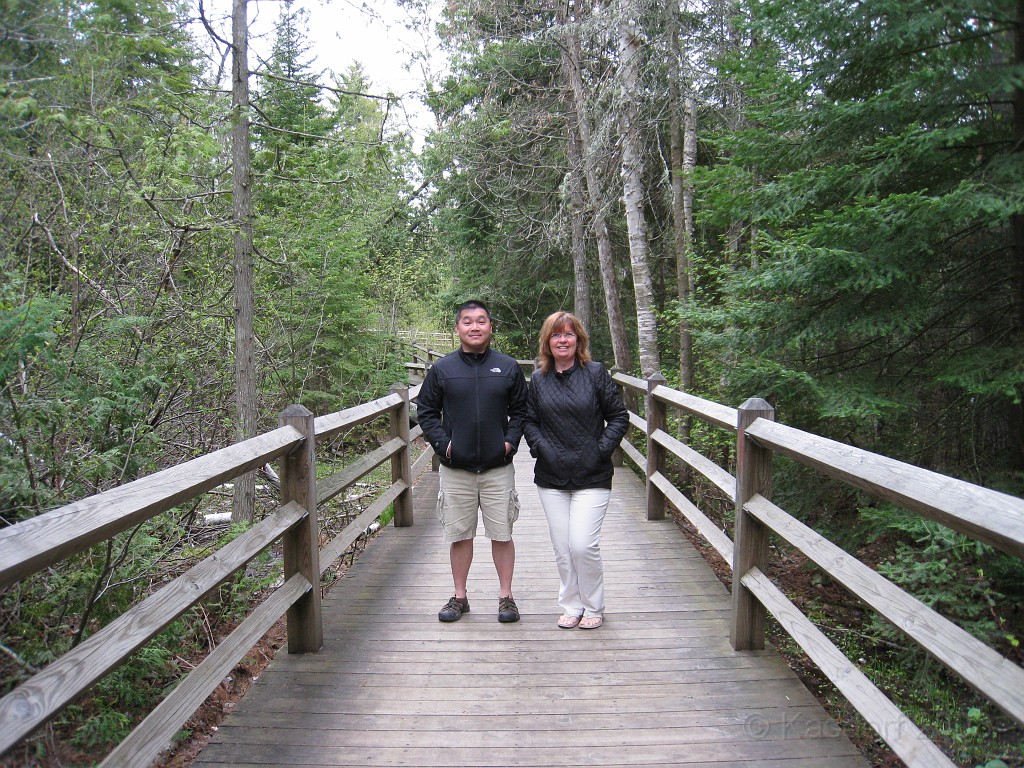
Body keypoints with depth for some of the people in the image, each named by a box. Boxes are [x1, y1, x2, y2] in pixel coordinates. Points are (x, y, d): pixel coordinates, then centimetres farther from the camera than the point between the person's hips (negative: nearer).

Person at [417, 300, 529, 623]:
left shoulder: (508, 367, 3)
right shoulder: (441, 369, 2)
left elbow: (520, 409, 11)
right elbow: (426, 411, 8)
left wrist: (511, 441, -4)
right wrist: (442, 442, -5)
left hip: (498, 468, 0)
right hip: (455, 469, 0)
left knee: (502, 534, 5)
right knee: (459, 535, 9)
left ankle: (505, 596, 20)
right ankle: (460, 597, 23)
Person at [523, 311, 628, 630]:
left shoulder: (596, 373, -2)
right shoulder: (538, 379, 6)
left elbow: (619, 416, 1)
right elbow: (528, 420, 11)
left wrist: (603, 448, -9)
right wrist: (540, 447, -5)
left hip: (592, 477, -3)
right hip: (551, 478, 3)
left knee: (583, 545, -9)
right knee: (562, 549, 7)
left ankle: (594, 607, 13)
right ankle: (572, 606, 26)